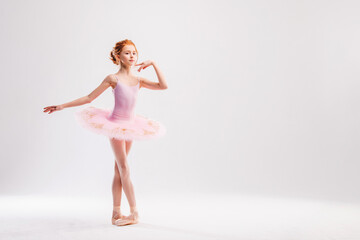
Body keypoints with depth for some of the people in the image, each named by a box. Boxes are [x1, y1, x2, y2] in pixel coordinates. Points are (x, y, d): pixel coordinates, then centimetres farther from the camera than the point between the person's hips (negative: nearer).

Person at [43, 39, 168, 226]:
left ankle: (116, 213, 12)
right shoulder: (113, 79, -5)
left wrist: (153, 64, -2)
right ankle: (134, 213, -1)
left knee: (119, 170, 8)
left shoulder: (138, 80, 7)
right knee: (124, 168, -5)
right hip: (116, 124, -5)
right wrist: (61, 106, -3)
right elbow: (89, 98, -2)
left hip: (130, 125, 5)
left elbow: (163, 86, 0)